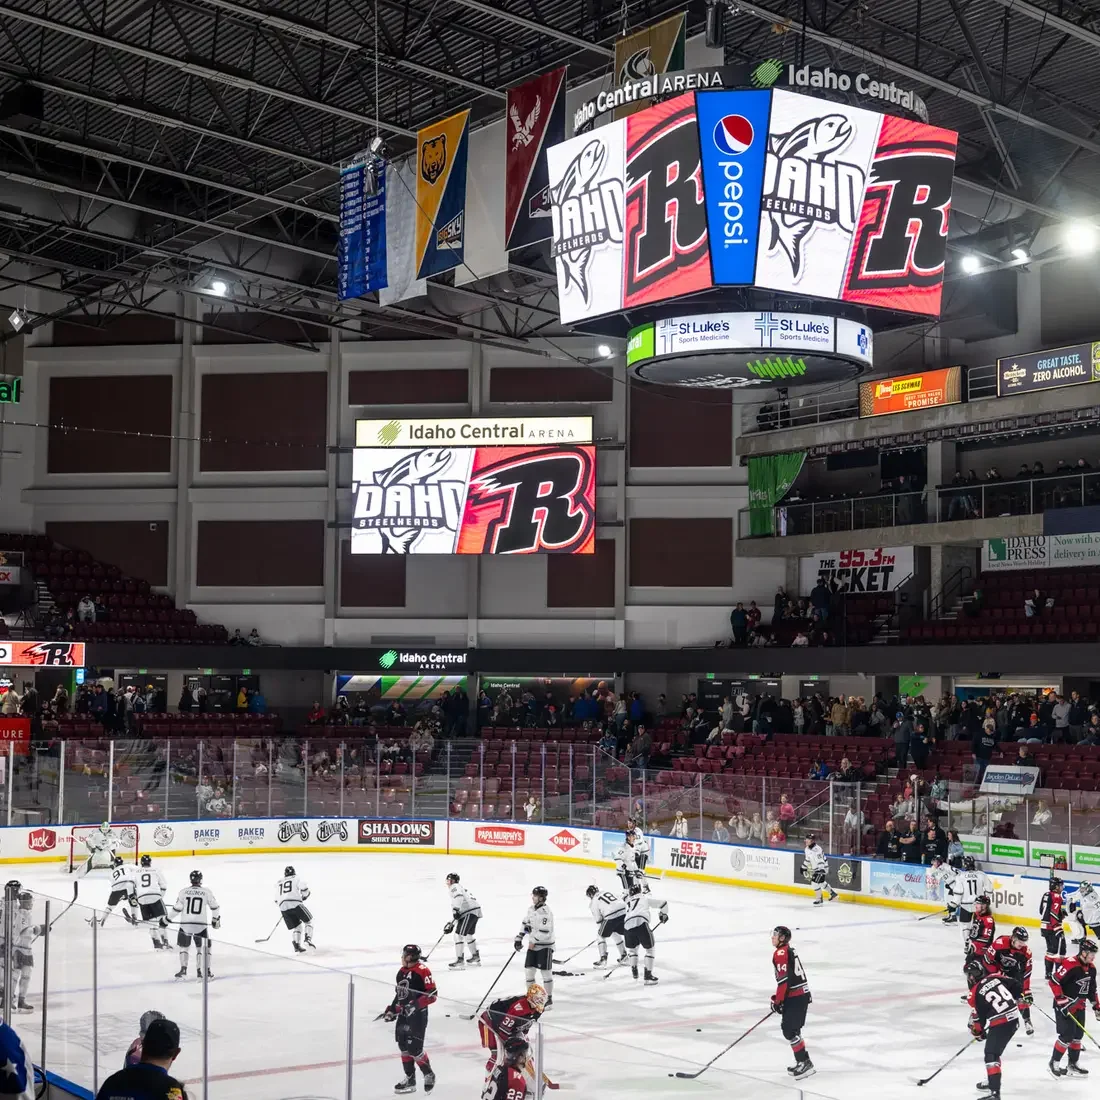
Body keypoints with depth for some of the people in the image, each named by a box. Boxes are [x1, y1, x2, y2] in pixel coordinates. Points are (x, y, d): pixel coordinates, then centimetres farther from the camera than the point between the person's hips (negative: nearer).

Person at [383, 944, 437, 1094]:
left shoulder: (422, 971, -16)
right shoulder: (401, 973, 11)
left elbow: (432, 994, -18)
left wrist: (416, 1005, -25)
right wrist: (392, 1010, 14)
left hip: (418, 1015, -8)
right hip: (403, 1014, 8)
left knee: (414, 1048, -8)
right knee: (404, 1047, 8)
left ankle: (428, 1075, 14)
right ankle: (410, 1079, 19)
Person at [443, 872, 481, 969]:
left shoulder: (455, 887, 2)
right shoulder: (461, 888, 31)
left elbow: (459, 896, -23)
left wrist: (455, 910, -27)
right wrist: (451, 924, 25)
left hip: (470, 912, -10)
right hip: (475, 911, 10)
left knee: (459, 935, -10)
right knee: (468, 935, 27)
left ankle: (460, 961, -13)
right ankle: (476, 958, 37)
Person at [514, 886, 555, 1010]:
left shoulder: (545, 912, -21)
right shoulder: (531, 909, 6)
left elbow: (545, 932, -25)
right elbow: (526, 923, 18)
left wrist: (533, 941, -18)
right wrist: (519, 938, 12)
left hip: (545, 946, -8)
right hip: (533, 945, 8)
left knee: (546, 973, -1)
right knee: (528, 970, 7)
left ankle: (549, 998, 12)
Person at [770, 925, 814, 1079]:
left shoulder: (781, 953, -14)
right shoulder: (789, 951, 17)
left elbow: (783, 979, -21)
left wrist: (777, 1001, -15)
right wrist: (778, 997, 25)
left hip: (795, 997, -10)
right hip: (802, 994, 10)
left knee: (790, 1031, -9)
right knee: (791, 1029, 18)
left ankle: (805, 1064, -8)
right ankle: (802, 1061, 23)